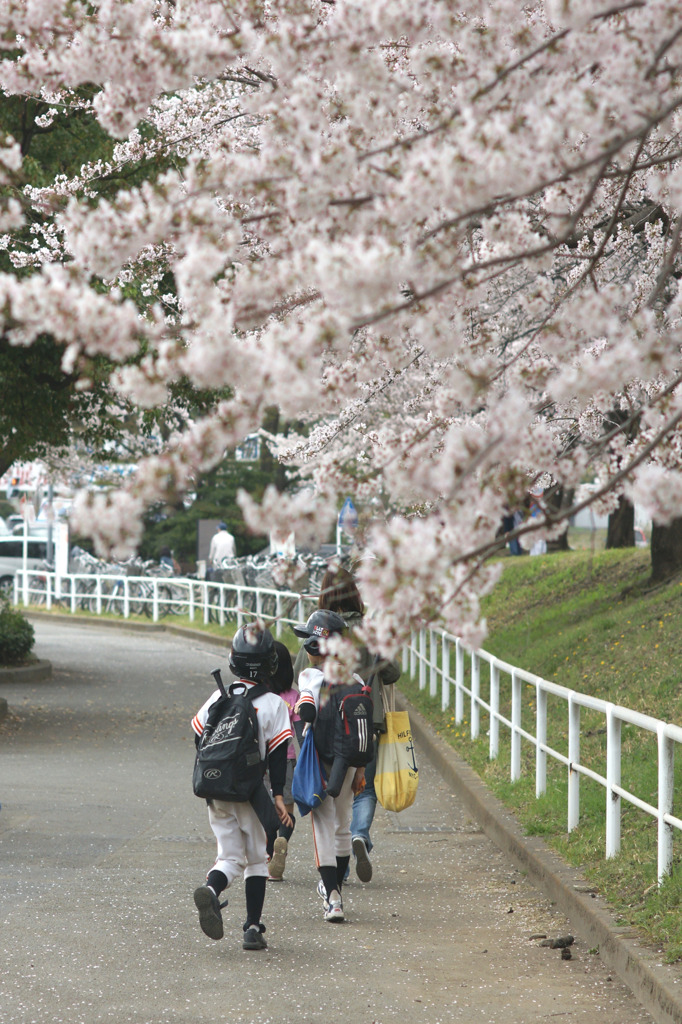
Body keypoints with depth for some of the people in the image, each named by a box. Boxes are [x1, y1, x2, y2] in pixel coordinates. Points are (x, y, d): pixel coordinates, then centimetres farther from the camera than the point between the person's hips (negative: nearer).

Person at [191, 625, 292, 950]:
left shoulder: (218, 698, 3)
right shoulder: (274, 704, -5)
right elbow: (277, 754, -7)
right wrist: (278, 795, -5)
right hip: (251, 791, -2)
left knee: (230, 857, 9)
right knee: (257, 859, 11)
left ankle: (210, 889, -24)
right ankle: (252, 929, 7)